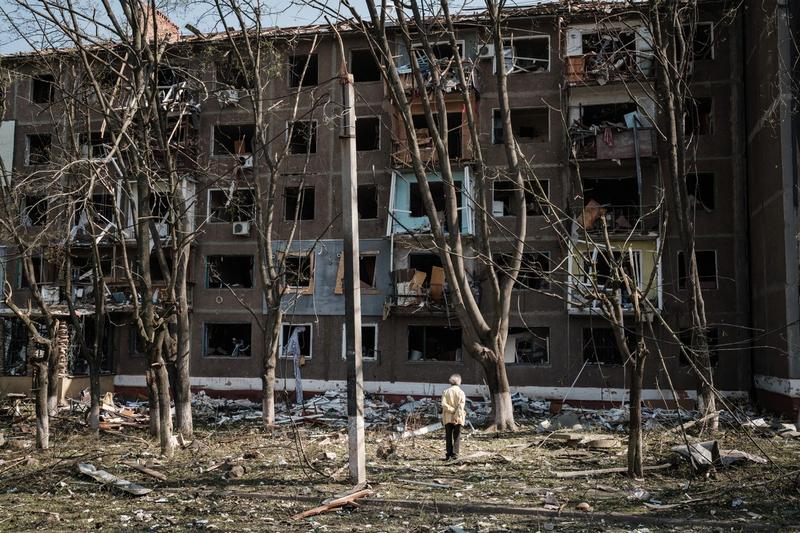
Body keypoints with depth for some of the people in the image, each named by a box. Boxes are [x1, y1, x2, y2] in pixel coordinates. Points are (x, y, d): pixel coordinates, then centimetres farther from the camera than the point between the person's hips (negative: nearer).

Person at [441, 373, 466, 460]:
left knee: (448, 437, 7)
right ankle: (455, 454, 2)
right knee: (457, 437, 7)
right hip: (458, 419, -1)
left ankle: (449, 455, 1)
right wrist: (456, 416, -17)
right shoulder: (461, 392, -5)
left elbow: (444, 404, -12)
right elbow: (461, 406, -15)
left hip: (448, 417, 1)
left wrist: (452, 410, -10)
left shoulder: (446, 392, -1)